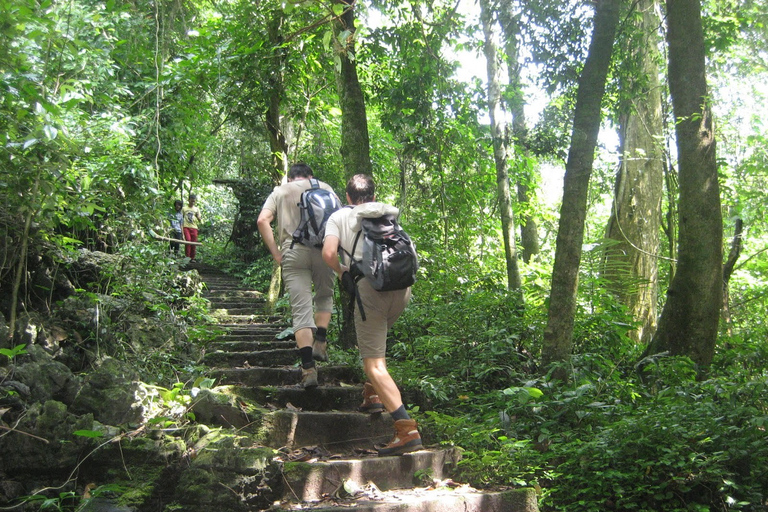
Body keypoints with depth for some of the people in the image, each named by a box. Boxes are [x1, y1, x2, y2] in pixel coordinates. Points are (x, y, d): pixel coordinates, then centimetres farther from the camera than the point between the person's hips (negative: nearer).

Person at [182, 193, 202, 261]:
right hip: (186, 227, -2)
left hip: (194, 227, 2)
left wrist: (198, 216, -8)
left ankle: (192, 257, 6)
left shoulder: (197, 209, 16)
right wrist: (181, 227, 0)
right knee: (188, 240, -18)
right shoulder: (184, 208, 12)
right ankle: (187, 257, -13)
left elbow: (200, 220, 13)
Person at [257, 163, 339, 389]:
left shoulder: (279, 191, 18)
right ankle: (320, 342, 7)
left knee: (301, 310, -2)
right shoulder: (324, 188, 18)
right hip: (322, 250, 0)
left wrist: (276, 253, 4)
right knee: (324, 296, 24)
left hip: (293, 252, 0)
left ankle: (308, 368, -9)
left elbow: (262, 221, 3)